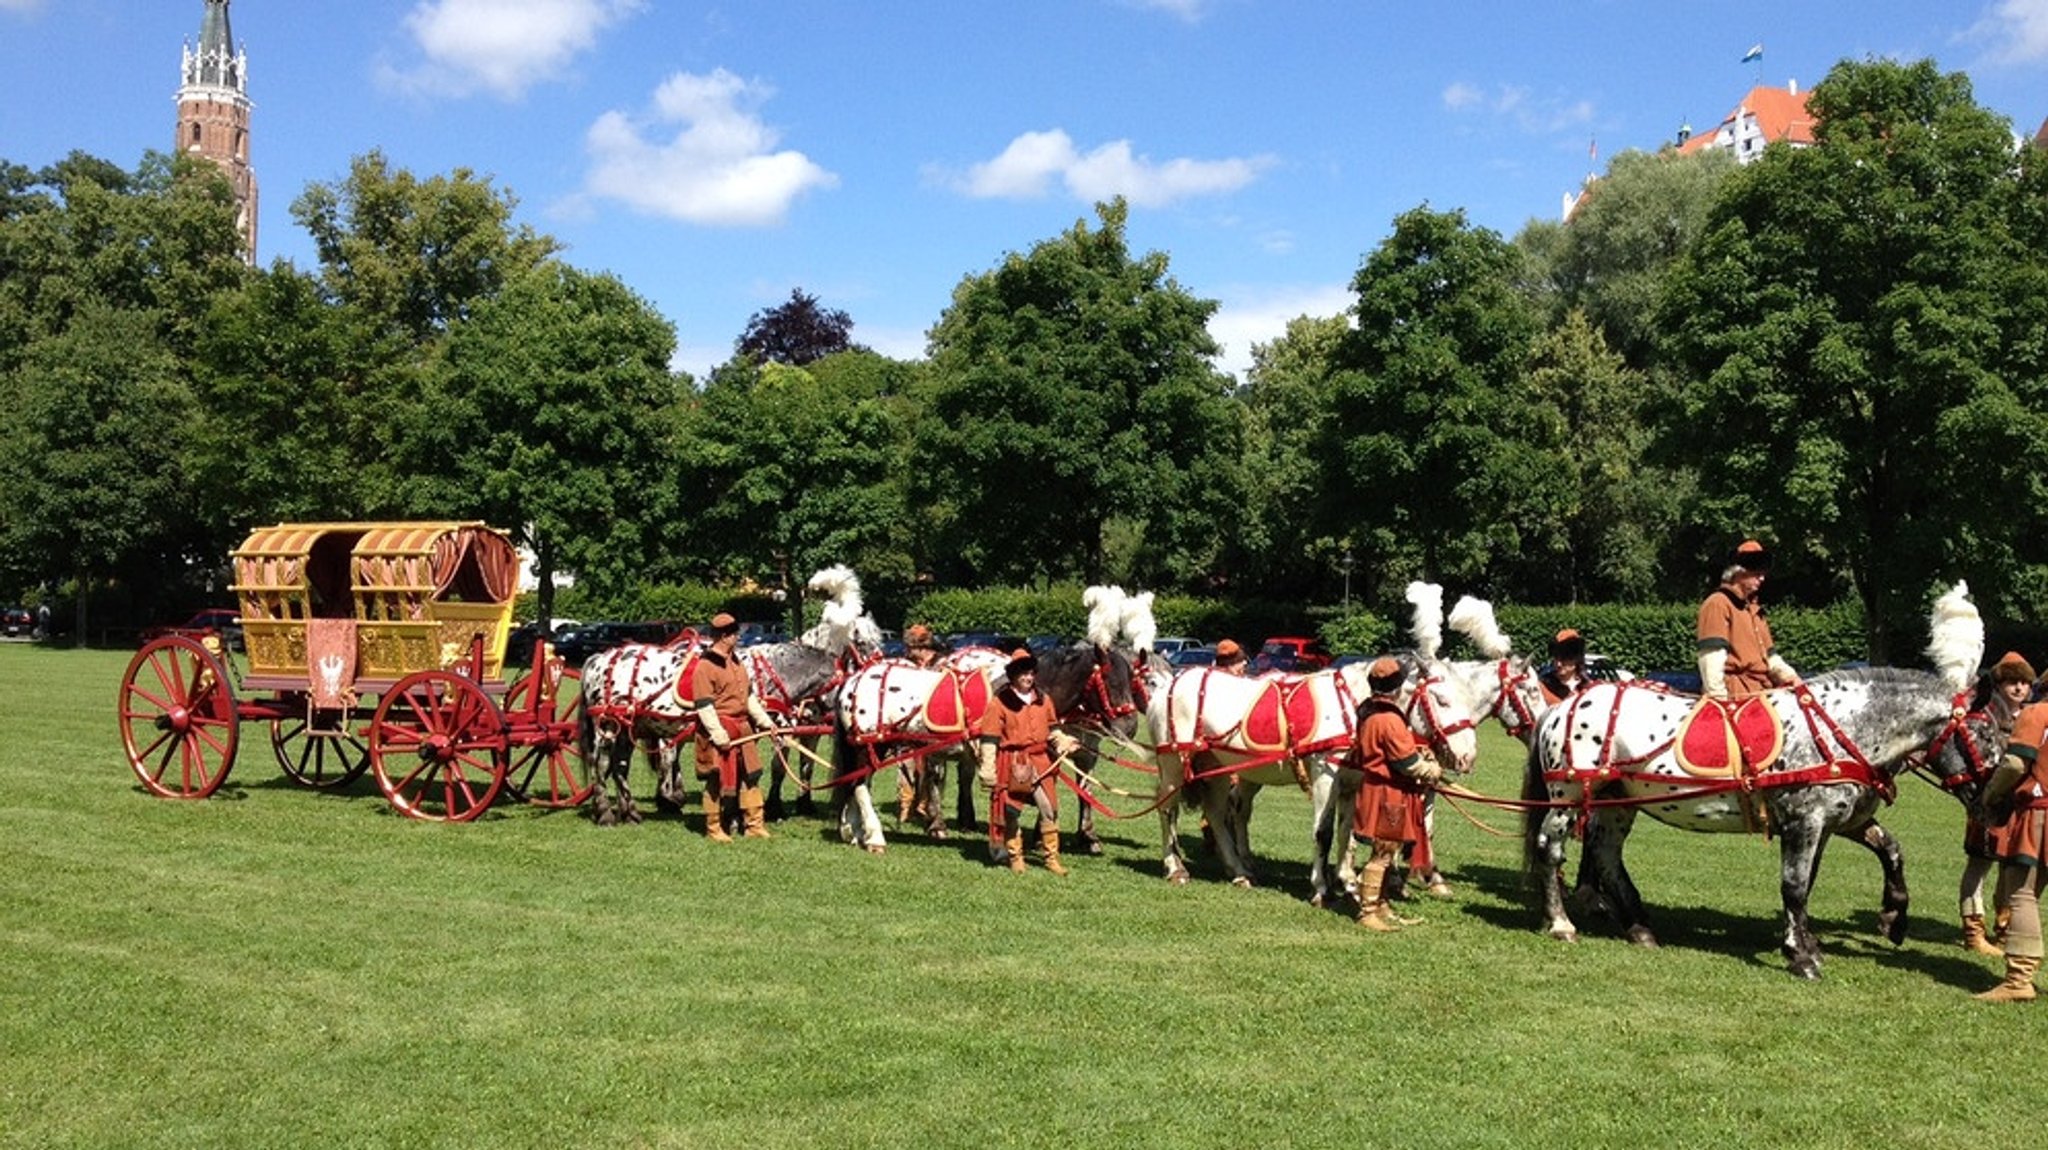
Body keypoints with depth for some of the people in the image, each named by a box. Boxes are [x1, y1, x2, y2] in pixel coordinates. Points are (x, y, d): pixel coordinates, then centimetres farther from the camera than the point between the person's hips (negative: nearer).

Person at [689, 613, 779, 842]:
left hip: (743, 727, 8)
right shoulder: (705, 666, -14)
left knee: (750, 775, 11)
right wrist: (718, 735, -22)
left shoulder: (737, 662, 13)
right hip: (720, 731, -8)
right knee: (717, 779, 1)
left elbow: (749, 696, 20)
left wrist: (765, 721, 13)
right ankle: (713, 828, 13)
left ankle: (755, 824, 20)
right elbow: (703, 705, -18)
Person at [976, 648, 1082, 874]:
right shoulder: (1000, 703, -7)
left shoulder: (1044, 701, 8)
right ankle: (1015, 858, 19)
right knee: (1012, 811, 5)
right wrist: (988, 769, -14)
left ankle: (1052, 857, 14)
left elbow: (1052, 729, 19)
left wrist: (1063, 742, -2)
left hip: (1040, 761, 4)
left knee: (1050, 808, 3)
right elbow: (989, 738, -9)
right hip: (1013, 764, -4)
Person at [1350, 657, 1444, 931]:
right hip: (1389, 795, -10)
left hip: (1376, 788, 10)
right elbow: (1408, 761, -19)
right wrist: (1433, 772, 0)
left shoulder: (1368, 713, 8)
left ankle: (1381, 908, 25)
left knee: (1384, 854, 17)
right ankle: (1368, 912, 5)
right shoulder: (1390, 720, -22)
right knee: (1382, 854, -2)